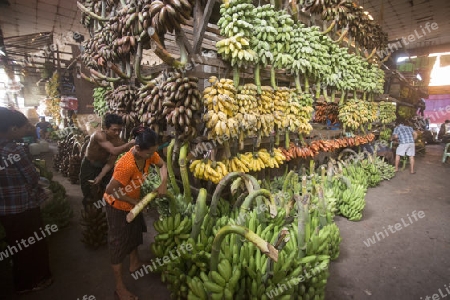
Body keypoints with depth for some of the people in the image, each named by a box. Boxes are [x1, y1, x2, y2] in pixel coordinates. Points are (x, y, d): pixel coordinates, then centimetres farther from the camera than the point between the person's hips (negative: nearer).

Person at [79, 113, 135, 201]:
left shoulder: (118, 141, -20)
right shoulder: (99, 135, -33)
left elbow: (111, 162, -17)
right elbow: (113, 151, -47)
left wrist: (100, 176, -26)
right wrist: (130, 143, -47)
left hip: (103, 166, 3)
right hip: (89, 166, -3)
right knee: (89, 195, 5)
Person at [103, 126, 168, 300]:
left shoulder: (148, 153, -20)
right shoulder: (126, 165, -41)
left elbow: (162, 165, -3)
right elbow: (110, 191, -32)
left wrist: (163, 183, -19)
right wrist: (134, 201, -22)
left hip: (133, 201, 8)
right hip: (118, 205, -8)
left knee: (135, 231, 24)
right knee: (119, 242, 5)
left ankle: (134, 263, 50)